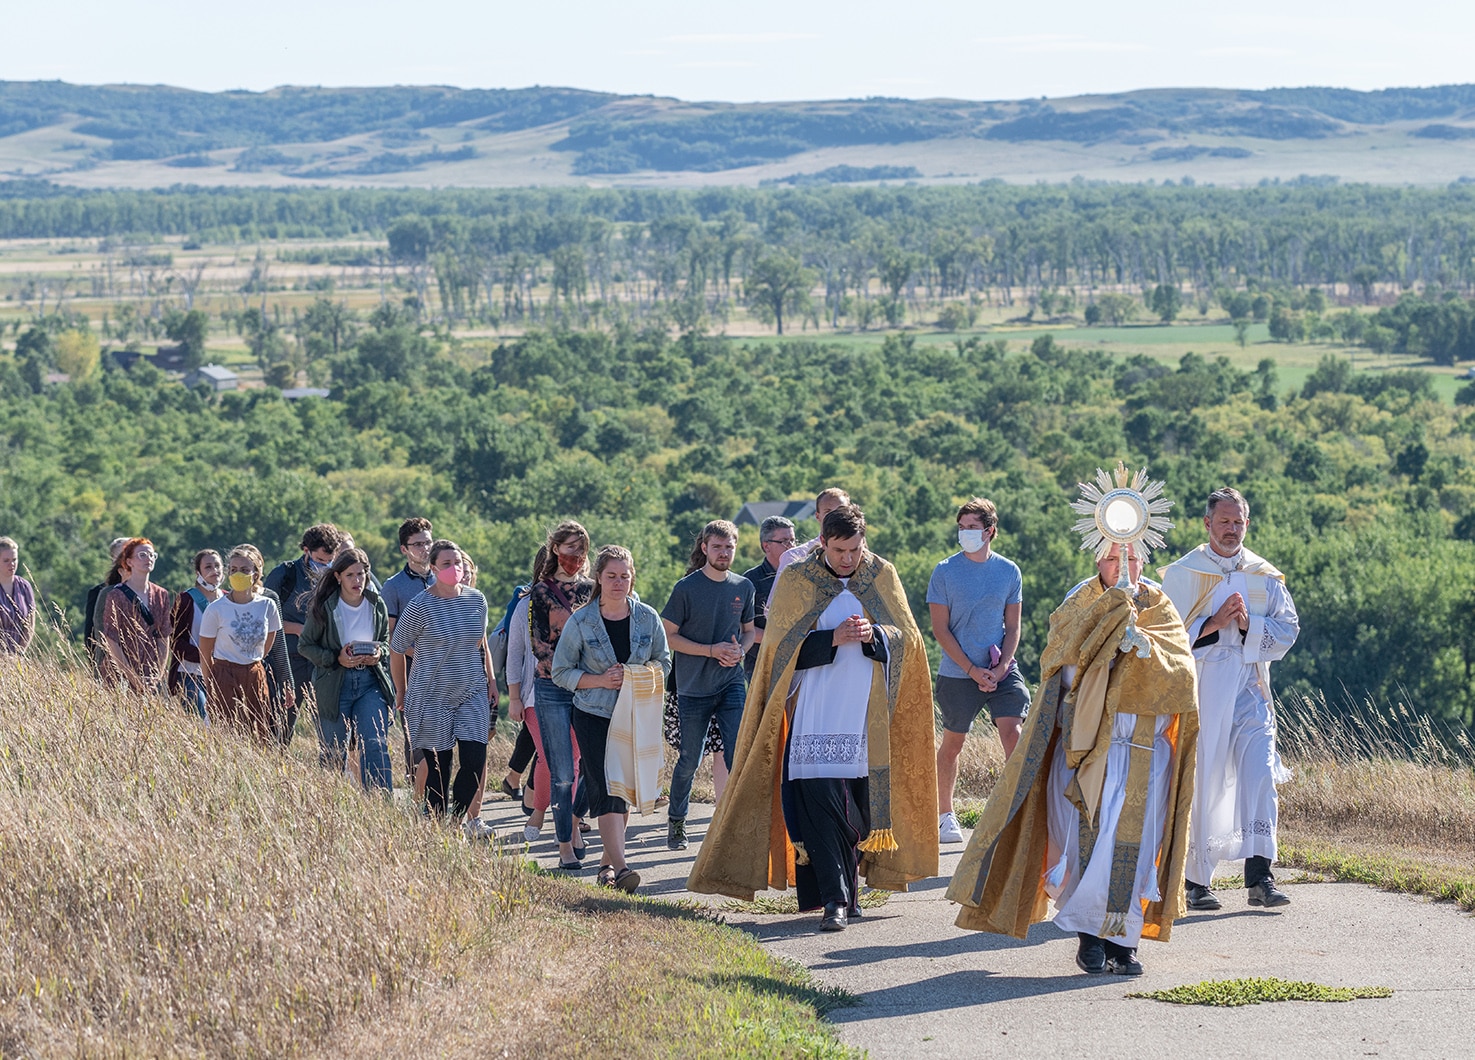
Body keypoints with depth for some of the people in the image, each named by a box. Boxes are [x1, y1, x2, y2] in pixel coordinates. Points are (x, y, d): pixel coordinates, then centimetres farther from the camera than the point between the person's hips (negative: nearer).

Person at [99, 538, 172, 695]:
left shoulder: (161, 595, 10)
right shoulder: (116, 596, -6)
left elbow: (164, 638, 10)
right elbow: (111, 642, -9)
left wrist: (159, 675, -1)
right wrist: (134, 679, -12)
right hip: (120, 676, -4)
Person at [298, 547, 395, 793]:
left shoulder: (376, 604, 3)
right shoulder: (324, 607, -8)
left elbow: (386, 640, 18)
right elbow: (304, 645, -2)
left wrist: (379, 653, -6)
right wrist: (336, 659, -15)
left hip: (370, 682, 2)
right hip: (334, 685, -2)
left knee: (376, 746, -10)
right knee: (334, 753, 6)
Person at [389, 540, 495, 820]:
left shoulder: (476, 600, 3)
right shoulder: (420, 607, -11)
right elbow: (397, 650, 0)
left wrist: (490, 677, 16)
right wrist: (402, 693, 7)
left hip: (472, 693, 3)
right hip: (432, 696, -3)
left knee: (475, 763, -9)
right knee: (438, 768, -1)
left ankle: (456, 819, 11)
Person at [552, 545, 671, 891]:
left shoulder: (647, 618, 3)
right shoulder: (580, 621, -4)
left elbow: (663, 660, 13)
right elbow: (561, 672, -1)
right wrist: (601, 681, -16)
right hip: (594, 716, -3)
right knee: (607, 789, -14)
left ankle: (608, 862, 22)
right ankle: (620, 868, -22)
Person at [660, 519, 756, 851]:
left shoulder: (743, 587, 7)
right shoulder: (687, 588, -6)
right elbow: (669, 636, -5)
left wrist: (741, 650, -4)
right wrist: (711, 651, -15)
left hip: (732, 684, 2)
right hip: (694, 687, -2)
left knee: (738, 755, -9)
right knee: (689, 760, 7)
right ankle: (676, 820, 26)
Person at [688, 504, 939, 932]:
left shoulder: (881, 576, 7)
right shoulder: (796, 580, 1)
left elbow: (906, 638, 8)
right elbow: (784, 647, -3)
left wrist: (874, 635, -13)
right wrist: (834, 638, -17)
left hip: (869, 715, 3)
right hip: (816, 712, -2)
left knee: (861, 799, 5)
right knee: (821, 798, -14)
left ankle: (848, 885, 22)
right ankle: (835, 899, -15)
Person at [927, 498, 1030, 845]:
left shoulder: (1008, 572, 3)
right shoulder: (945, 572, -3)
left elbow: (1012, 627, 7)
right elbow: (940, 629, -4)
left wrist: (1002, 667, -9)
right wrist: (973, 670, -12)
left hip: (1001, 671, 1)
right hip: (957, 673, -1)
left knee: (1013, 735, -14)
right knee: (952, 743, 9)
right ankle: (945, 816, 23)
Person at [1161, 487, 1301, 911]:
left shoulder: (1265, 577, 11)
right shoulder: (1181, 574, 3)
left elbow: (1287, 630, 7)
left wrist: (1248, 624, -10)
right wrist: (1213, 624, -14)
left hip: (1248, 692, 2)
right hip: (1198, 690, -2)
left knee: (1260, 773, -13)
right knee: (1198, 783, -1)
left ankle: (1259, 876, -17)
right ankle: (1196, 880, 9)